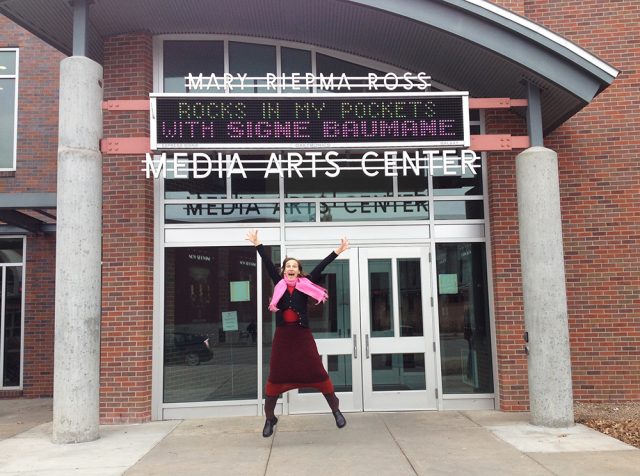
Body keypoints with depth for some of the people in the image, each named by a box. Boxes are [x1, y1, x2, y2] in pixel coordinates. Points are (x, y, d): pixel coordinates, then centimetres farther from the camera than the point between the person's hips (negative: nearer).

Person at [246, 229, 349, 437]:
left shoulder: (305, 284, 2)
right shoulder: (279, 284, 5)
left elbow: (320, 267, -2)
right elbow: (268, 264, 5)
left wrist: (337, 251, -5)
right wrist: (257, 244, 4)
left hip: (302, 334, -1)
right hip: (282, 335, 1)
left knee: (317, 372, 1)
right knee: (276, 376, 5)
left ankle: (336, 411, 13)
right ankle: (269, 418, 16)